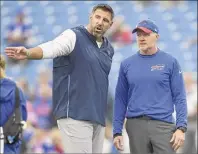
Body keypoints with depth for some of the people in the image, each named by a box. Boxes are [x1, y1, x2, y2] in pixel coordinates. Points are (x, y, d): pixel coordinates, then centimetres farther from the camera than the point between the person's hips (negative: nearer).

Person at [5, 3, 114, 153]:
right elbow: (50, 48, -25)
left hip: (98, 118, 7)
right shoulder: (74, 36, -6)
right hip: (75, 113, -7)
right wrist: (28, 53, -45)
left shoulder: (108, 48, 15)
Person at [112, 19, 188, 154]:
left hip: (163, 125, -2)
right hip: (135, 126, 2)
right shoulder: (126, 65, 9)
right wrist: (117, 131, 5)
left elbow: (179, 97, 0)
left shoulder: (170, 62, 3)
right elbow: (121, 99, 10)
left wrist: (181, 127, -10)